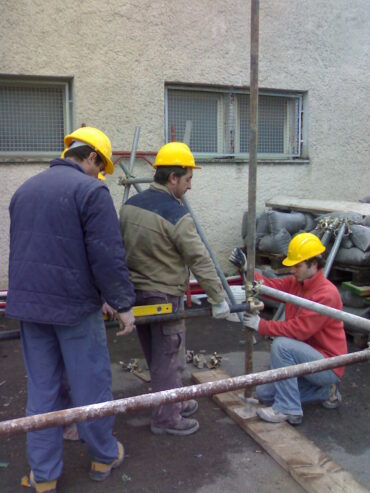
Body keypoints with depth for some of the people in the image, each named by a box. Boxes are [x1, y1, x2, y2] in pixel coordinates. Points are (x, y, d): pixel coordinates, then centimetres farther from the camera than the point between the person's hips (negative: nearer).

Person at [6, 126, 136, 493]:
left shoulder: (25, 189, 14)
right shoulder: (90, 190, -11)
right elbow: (108, 256, -17)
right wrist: (123, 304, -9)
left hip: (27, 303, 7)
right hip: (74, 305, -6)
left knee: (42, 388, 14)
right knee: (91, 385, 10)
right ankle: (103, 457, 29)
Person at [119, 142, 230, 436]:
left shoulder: (129, 205, 4)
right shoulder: (176, 216, -19)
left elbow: (120, 249, 11)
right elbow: (200, 261, -17)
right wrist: (218, 298, -10)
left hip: (136, 292, 8)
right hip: (164, 297, -8)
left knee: (156, 356, 19)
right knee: (169, 359, 6)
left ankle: (173, 403, 36)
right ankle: (166, 419, 18)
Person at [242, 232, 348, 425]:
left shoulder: (326, 294, -24)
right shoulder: (296, 282, 2)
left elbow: (299, 329, -29)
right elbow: (270, 285, -8)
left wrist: (261, 325, -24)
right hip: (307, 358, 9)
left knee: (281, 344, -31)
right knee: (263, 393, 10)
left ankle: (288, 410, -17)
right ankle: (325, 391, 17)